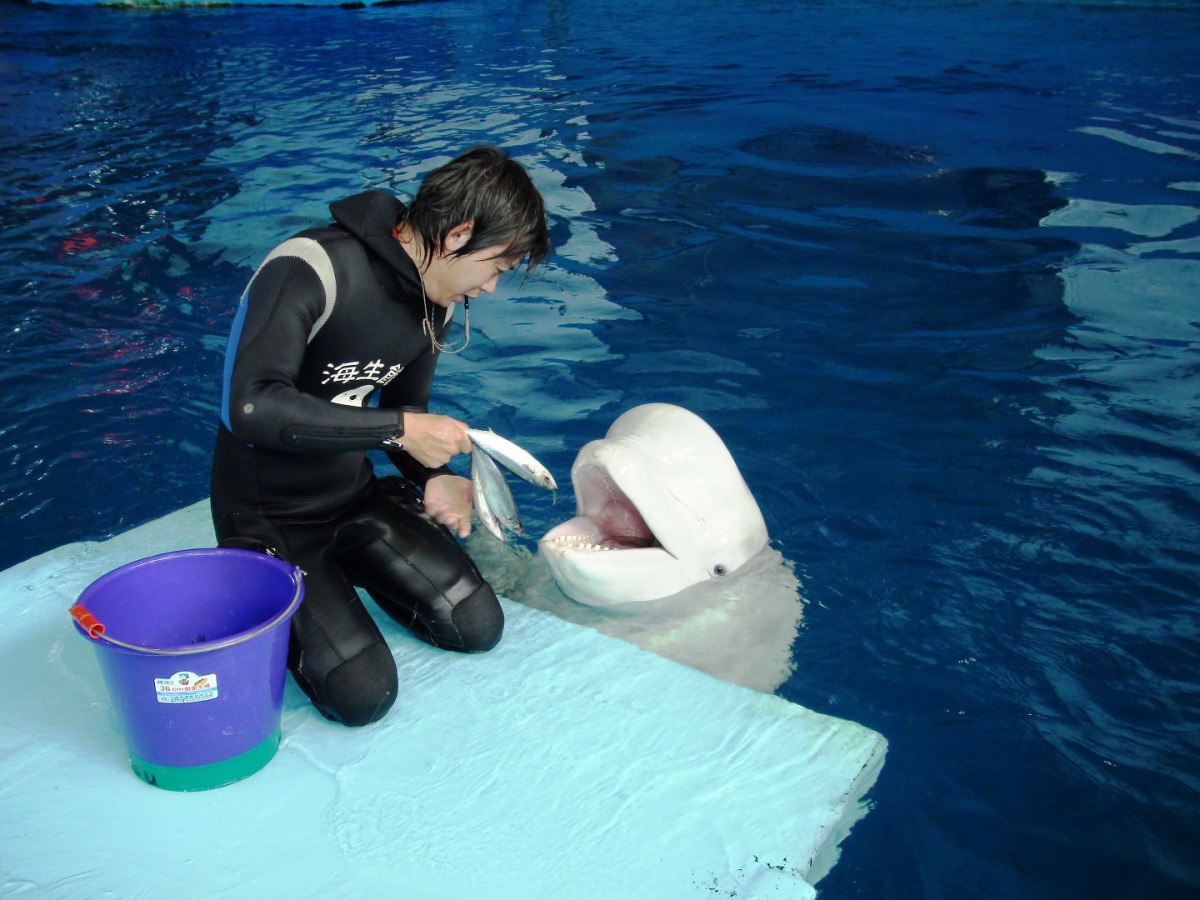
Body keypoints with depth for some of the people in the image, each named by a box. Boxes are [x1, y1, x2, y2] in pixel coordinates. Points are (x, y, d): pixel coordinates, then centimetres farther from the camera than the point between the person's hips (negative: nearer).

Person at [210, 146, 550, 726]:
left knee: (479, 627, 0)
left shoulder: (435, 300, 1)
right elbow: (253, 409, -37)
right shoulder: (311, 269, -26)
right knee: (362, 694, -18)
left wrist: (432, 478, -7)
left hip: (355, 495, 7)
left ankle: (340, 571, 20)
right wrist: (399, 430, -33)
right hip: (269, 517, -7)